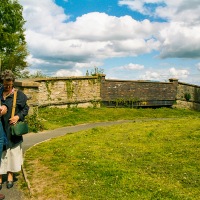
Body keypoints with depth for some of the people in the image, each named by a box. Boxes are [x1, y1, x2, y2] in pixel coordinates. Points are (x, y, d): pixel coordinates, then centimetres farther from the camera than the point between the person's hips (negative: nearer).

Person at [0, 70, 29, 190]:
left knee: (12, 152, 9)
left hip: (13, 130, -1)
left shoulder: (19, 94, -2)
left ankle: (10, 176, 24)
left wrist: (18, 116, -13)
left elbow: (26, 108, 2)